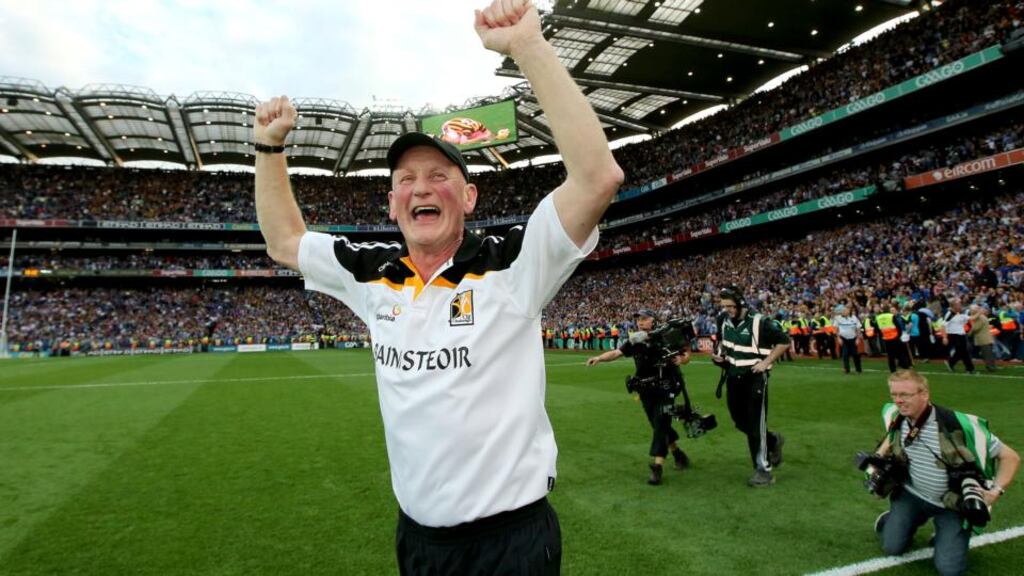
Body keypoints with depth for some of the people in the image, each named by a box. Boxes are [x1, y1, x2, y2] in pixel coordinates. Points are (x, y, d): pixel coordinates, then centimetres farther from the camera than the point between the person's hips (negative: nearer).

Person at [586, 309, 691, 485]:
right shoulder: (634, 341, -1)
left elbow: (686, 352, 2)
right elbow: (616, 353, -13)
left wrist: (681, 359, -20)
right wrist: (599, 358, -29)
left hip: (666, 388, -4)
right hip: (646, 391, 4)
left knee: (661, 425, -11)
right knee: (658, 426, 16)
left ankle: (657, 466, -6)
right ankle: (677, 452, 41)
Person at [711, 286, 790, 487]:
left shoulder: (759, 322, -20)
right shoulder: (723, 319, 0)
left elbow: (784, 342, -10)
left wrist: (766, 362, -15)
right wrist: (720, 354, 1)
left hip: (754, 378, -6)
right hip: (733, 377, 6)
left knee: (755, 424, -5)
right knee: (740, 422, 13)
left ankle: (764, 470, 7)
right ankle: (773, 441, 39)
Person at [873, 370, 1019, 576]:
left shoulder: (959, 425, -28)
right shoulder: (895, 416, -10)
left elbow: (1010, 457, -16)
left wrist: (996, 491, -25)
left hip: (954, 504, -3)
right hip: (912, 495, 3)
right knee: (892, 547, 0)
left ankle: (944, 532, 22)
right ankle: (890, 519, 33)